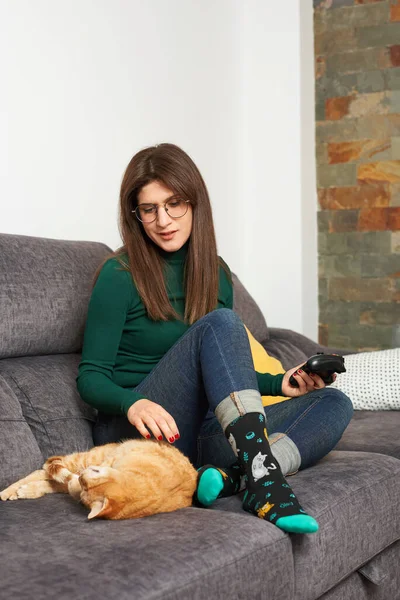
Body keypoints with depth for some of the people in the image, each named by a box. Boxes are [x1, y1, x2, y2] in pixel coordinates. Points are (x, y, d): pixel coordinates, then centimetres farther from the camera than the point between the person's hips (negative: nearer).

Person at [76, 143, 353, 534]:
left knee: (334, 403, -9)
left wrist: (279, 384, 5)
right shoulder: (120, 275, -5)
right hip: (135, 434, -6)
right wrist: (132, 403, -27)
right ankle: (266, 477, -43)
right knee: (219, 324, -27)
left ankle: (229, 477, -35)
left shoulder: (216, 273, 12)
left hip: (201, 436, 6)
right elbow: (90, 377, -6)